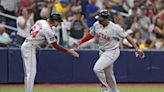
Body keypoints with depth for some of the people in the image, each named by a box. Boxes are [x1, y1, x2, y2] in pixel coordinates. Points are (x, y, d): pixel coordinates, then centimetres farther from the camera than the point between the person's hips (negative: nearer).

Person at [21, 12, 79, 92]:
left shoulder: (41, 22, 5)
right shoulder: (47, 30, -19)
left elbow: (31, 30, 19)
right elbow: (55, 46, -15)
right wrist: (68, 51, -12)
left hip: (25, 46, 10)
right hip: (30, 48, -10)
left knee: (29, 72, 13)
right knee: (31, 72, -9)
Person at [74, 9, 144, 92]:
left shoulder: (115, 28, -21)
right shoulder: (96, 25, -5)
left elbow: (126, 36, -15)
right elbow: (90, 35, 12)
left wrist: (136, 48, -19)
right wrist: (80, 42, -1)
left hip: (112, 52, -7)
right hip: (102, 52, 7)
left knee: (97, 69, -21)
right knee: (108, 74, 16)